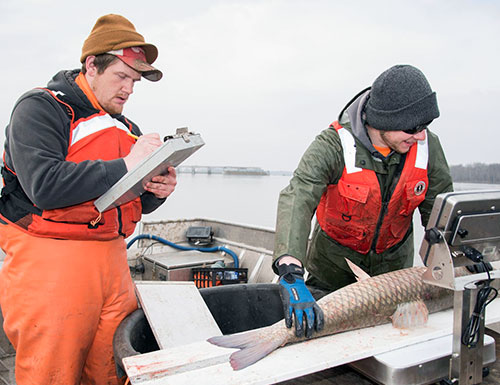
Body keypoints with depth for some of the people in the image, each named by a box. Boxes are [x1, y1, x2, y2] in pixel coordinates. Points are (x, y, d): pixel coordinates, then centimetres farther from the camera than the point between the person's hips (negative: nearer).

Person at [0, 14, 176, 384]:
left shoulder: (125, 127, 17)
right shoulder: (40, 108, -3)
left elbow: (134, 204, 20)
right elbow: (44, 184, -20)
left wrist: (156, 192, -3)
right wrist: (124, 166, -18)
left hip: (112, 263, 6)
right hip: (50, 265, -6)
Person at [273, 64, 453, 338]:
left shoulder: (427, 146, -16)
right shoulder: (333, 146, -31)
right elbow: (296, 199, -45)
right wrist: (291, 273, -60)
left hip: (393, 263, 3)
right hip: (334, 264, -3)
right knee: (315, 326, 6)